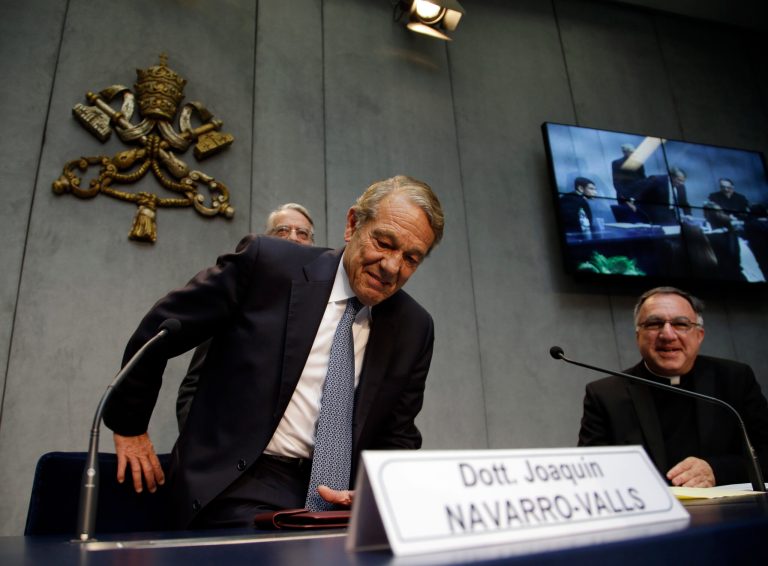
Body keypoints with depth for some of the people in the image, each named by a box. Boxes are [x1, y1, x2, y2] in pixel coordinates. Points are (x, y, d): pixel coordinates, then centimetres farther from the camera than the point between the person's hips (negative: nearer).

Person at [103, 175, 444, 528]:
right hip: (237, 484, -4)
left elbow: (397, 437, 8)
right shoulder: (266, 263, -9)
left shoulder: (414, 329, 2)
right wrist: (129, 427, 9)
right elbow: (157, 331, 1)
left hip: (341, 492, 5)